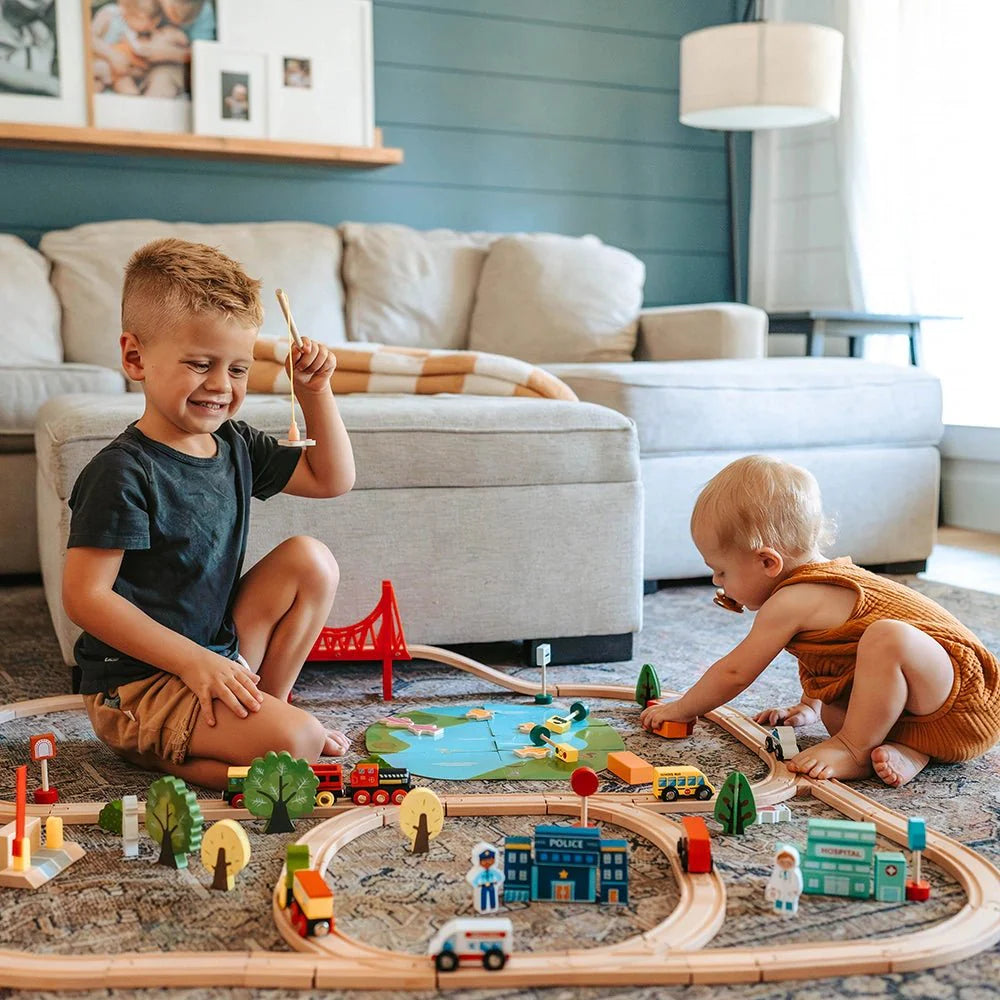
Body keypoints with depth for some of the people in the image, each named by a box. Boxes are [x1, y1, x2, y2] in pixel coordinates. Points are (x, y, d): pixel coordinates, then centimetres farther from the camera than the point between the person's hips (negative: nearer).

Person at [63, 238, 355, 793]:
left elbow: (333, 478, 17)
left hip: (220, 650, 9)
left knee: (311, 560, 2)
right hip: (135, 682, -9)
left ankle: (269, 700, 8)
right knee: (292, 742, -25)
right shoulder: (123, 473, -20)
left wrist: (315, 391, 4)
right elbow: (84, 597, -21)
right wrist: (193, 661, -23)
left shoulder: (235, 446, 5)